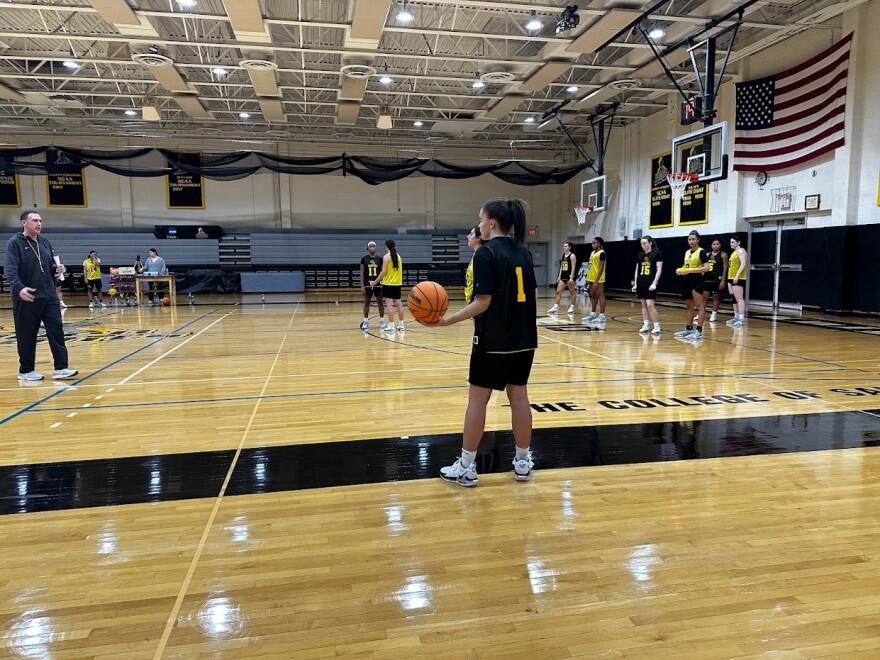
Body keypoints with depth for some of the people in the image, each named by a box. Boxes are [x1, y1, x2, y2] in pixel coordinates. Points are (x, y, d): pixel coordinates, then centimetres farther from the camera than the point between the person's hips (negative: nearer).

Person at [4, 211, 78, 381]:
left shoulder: (45, 242, 13)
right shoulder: (15, 243, -6)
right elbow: (10, 269, -17)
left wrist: (57, 268, -2)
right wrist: (19, 288, -32)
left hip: (49, 297, 5)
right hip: (26, 299, -5)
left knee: (56, 331, -1)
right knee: (27, 336, 3)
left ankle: (60, 368, 2)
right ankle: (26, 371, 17)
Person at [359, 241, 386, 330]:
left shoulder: (379, 259, 1)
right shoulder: (364, 259, -3)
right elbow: (362, 273, -2)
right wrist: (362, 286, -8)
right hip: (368, 284, -1)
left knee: (380, 302, 4)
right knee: (366, 303, 7)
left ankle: (382, 321, 14)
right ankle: (366, 321, 17)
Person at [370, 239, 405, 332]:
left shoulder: (386, 257, -8)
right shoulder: (399, 256, 10)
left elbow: (384, 272, -13)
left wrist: (375, 282, -6)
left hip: (388, 283, -6)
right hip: (397, 283, 6)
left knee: (389, 304, -6)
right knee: (398, 303, 9)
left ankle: (391, 325, -8)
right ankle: (401, 324, 13)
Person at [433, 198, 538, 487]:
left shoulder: (486, 252, -12)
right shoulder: (524, 252, 9)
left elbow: (483, 301, -18)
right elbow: (533, 295, 14)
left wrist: (449, 320, -16)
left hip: (493, 339, -6)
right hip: (524, 338, 7)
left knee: (477, 399, 2)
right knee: (519, 396, 12)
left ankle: (466, 467, 9)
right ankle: (522, 463, 20)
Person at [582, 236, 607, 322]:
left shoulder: (601, 253, -11)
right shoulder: (593, 253, 16)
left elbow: (601, 268, -16)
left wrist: (596, 280, -21)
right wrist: (588, 279, 17)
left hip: (598, 279, -9)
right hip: (591, 278, 9)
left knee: (600, 296, -5)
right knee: (593, 296, 14)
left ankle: (602, 316, -4)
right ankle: (592, 314, 21)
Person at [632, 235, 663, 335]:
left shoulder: (657, 254, -4)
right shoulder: (640, 255, 12)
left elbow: (659, 269, -7)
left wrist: (654, 283, -15)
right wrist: (635, 284, 12)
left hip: (650, 284, -6)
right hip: (641, 284, 6)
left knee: (650, 304, -13)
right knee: (643, 305, 7)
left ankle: (657, 326, -6)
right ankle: (646, 325, 13)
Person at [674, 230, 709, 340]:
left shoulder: (701, 252, -7)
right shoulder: (687, 252, 14)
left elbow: (706, 268, -17)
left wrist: (690, 270, -22)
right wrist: (680, 270, 3)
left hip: (696, 280, -8)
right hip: (686, 281, 8)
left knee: (699, 305, -8)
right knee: (688, 306, 14)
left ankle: (699, 331, -10)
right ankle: (688, 329, 22)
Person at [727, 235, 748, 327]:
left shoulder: (741, 251, -8)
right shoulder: (734, 252, 19)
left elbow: (743, 264, -19)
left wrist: (737, 276, -26)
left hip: (738, 279, -10)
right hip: (731, 278, 10)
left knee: (739, 299, -12)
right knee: (734, 299, 12)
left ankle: (741, 319, -13)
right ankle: (736, 317, 18)